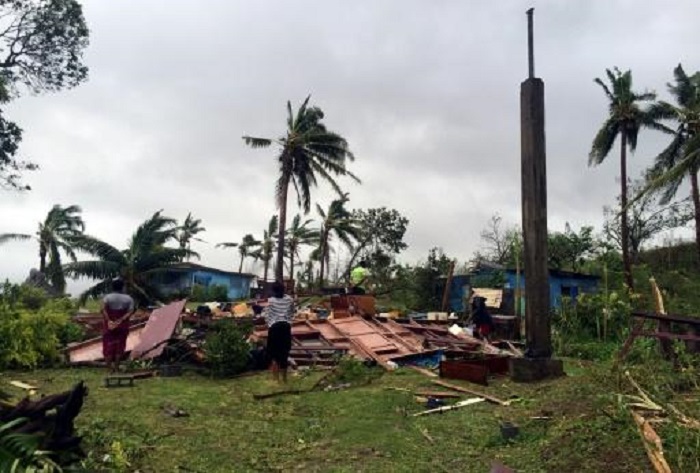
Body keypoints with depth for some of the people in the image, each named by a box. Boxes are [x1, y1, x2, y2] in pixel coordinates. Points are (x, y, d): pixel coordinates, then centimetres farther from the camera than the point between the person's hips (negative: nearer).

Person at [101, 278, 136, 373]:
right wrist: (120, 320, -16)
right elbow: (130, 311, -12)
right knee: (120, 345, 10)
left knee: (108, 345, 6)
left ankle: (109, 367, 4)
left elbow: (103, 309, -19)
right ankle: (116, 366, 13)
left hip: (109, 325, -1)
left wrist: (108, 320, -19)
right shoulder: (128, 298, 1)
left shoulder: (107, 297, -2)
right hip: (122, 325, 1)